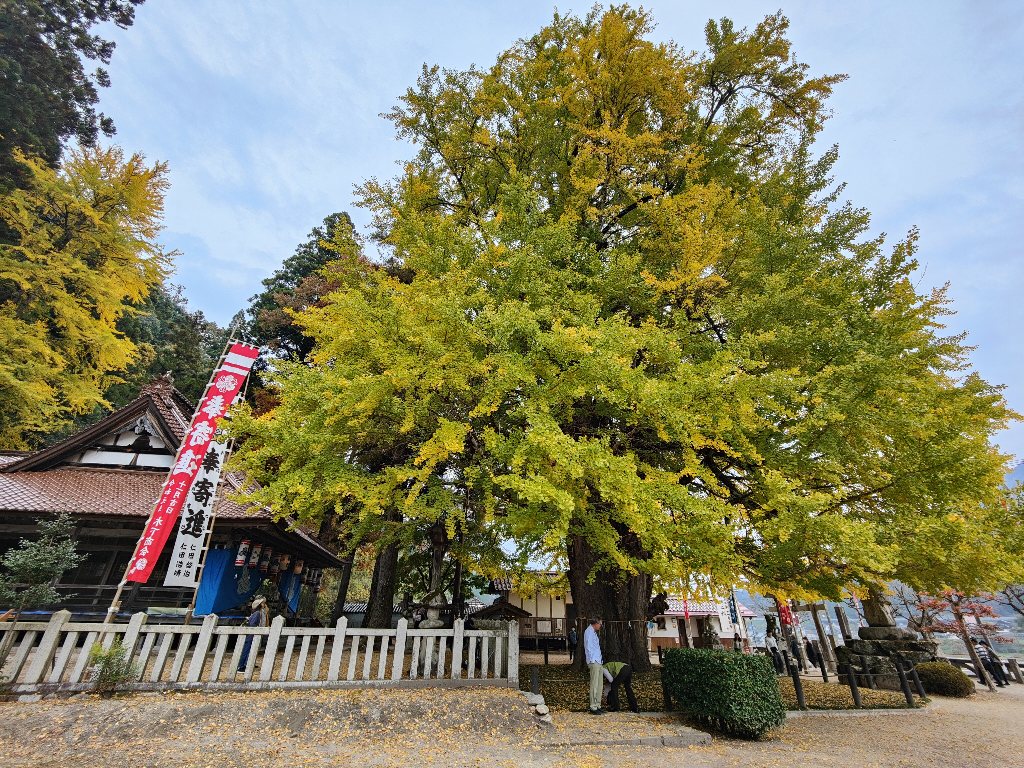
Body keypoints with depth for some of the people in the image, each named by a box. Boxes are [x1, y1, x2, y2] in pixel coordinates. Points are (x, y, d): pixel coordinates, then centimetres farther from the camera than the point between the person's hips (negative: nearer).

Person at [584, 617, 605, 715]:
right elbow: (588, 647, -14)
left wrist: (601, 660, 17)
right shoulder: (589, 631, -9)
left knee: (600, 685, 11)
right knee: (594, 685, -8)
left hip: (599, 662, 10)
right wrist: (591, 660, -16)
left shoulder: (593, 633, 20)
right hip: (594, 662, -10)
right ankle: (593, 707, -3)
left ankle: (597, 706, 17)